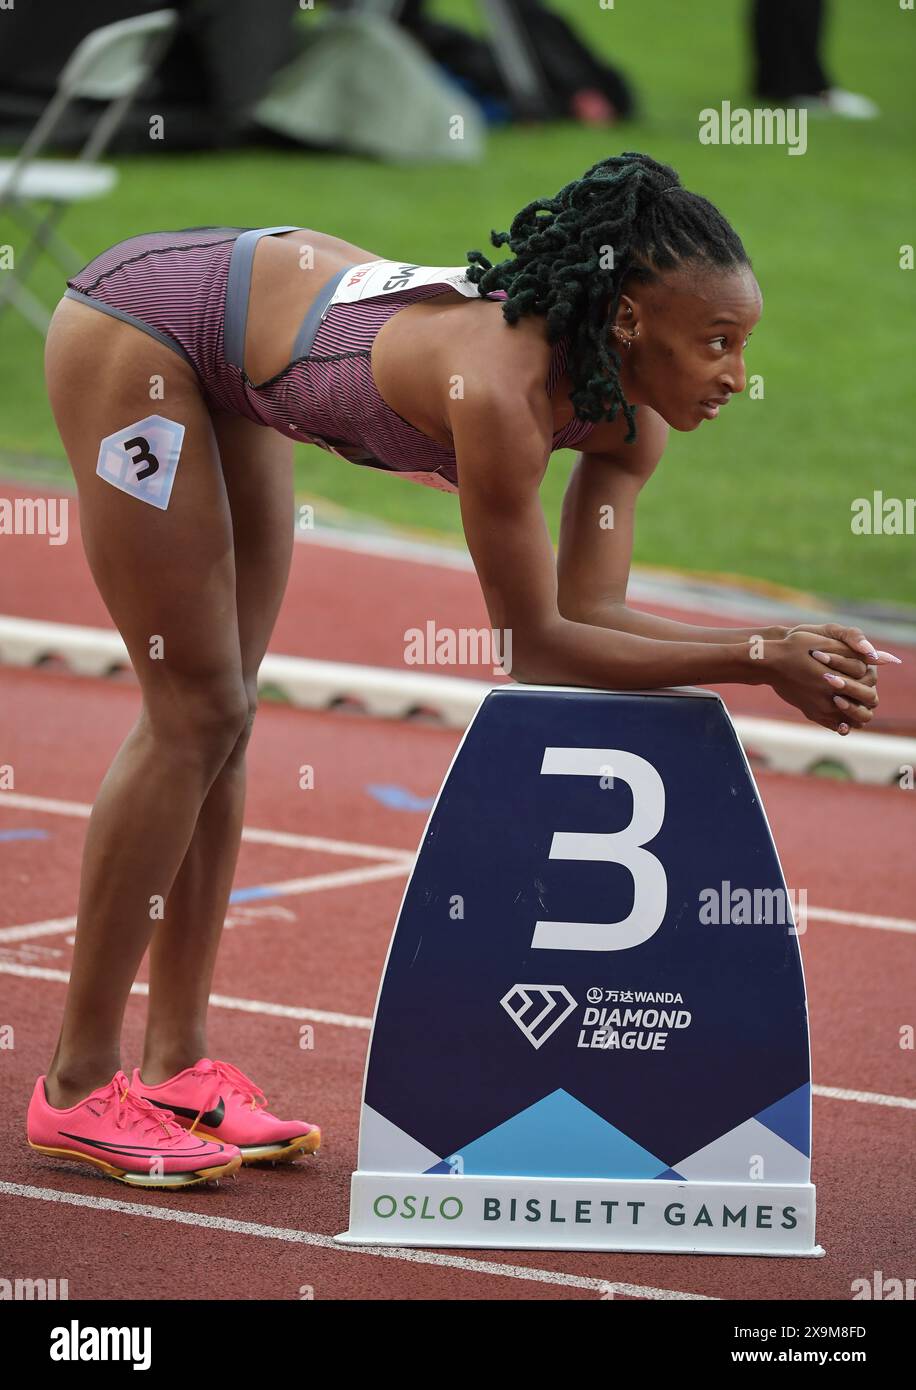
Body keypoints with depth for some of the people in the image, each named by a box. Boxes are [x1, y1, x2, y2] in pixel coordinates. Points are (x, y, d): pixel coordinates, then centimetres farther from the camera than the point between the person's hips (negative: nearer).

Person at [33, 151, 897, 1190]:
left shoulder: (629, 420, -13)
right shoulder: (502, 391, -37)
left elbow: (589, 612, -12)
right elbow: (536, 646, -30)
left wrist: (783, 645, -23)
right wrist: (757, 660, -32)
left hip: (225, 349, 9)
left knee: (218, 713, 9)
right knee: (197, 714, -7)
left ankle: (178, 1066, 15)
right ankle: (78, 1087, 1)